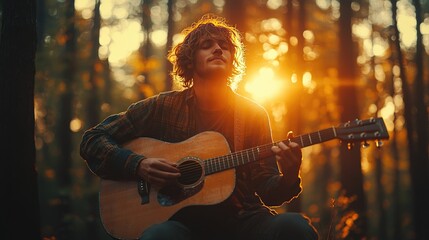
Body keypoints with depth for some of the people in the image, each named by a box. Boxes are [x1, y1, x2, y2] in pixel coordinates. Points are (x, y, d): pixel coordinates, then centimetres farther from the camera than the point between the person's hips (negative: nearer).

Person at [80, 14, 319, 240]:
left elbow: (267, 190, 6)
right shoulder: (162, 107, 3)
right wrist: (138, 165, -11)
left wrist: (288, 179, -17)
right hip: (180, 220, -2)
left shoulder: (253, 114, 6)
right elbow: (93, 140, 5)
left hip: (241, 220, 2)